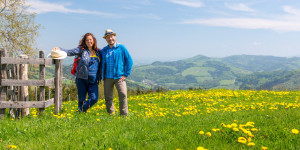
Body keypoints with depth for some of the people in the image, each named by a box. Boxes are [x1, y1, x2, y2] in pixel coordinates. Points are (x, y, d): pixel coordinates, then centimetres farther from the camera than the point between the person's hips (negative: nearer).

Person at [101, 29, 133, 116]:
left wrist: (126, 74, -3)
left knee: (123, 94, -15)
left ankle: (124, 115, -9)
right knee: (108, 97, 4)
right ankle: (111, 114, 16)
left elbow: (129, 61, 2)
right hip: (108, 77, 3)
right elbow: (102, 64, 20)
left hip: (119, 77, -3)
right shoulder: (104, 51, 12)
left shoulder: (121, 48, 2)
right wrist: (102, 76, 10)